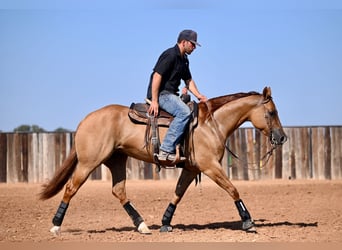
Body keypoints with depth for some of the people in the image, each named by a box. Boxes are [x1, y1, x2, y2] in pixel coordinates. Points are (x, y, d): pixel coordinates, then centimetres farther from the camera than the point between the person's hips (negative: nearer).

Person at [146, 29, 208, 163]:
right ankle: (166, 150, -37)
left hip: (170, 94, 11)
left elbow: (189, 80, 26)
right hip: (160, 93, -11)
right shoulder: (170, 55, -13)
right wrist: (154, 101, -25)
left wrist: (198, 95, 7)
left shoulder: (184, 59, 18)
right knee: (184, 112, -31)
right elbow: (157, 76, -20)